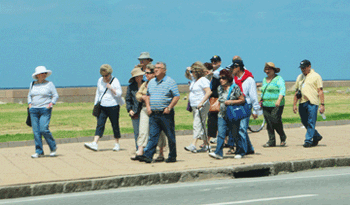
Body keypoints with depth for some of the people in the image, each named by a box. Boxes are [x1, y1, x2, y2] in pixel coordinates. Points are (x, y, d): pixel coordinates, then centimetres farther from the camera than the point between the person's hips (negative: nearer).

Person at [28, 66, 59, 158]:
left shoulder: (49, 84, 2)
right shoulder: (32, 84, 12)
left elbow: (55, 95, 4)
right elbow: (29, 95, 24)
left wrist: (51, 104, -9)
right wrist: (29, 103, 9)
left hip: (45, 110, -4)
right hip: (34, 110, 4)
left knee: (44, 129, -14)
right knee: (36, 131, 0)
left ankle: (53, 147, 7)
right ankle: (39, 151, 6)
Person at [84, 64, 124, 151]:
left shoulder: (115, 81, -4)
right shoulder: (100, 81, 10)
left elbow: (119, 93, -10)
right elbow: (98, 93, 18)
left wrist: (111, 88, -20)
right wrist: (96, 105, 14)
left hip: (113, 106, -4)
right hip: (102, 107, 4)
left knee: (115, 125, 4)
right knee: (100, 124, -7)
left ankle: (117, 144, 18)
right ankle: (94, 143, -17)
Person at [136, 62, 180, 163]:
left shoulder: (170, 82, -4)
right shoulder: (151, 82, 14)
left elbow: (177, 96, -7)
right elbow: (148, 95, 23)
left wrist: (169, 107, -15)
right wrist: (148, 106, 7)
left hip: (166, 114, -5)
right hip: (153, 113, 5)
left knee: (170, 136, 3)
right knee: (152, 136, 0)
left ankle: (172, 157, 11)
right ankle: (148, 156, -6)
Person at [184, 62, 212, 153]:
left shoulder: (203, 80, -13)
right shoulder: (194, 79, 15)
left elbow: (209, 92, -23)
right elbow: (187, 76, 35)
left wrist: (201, 103, -28)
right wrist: (187, 71, 13)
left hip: (202, 106, -10)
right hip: (194, 106, 10)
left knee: (197, 125, -13)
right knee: (201, 126, 12)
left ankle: (193, 145, -19)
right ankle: (206, 145, 18)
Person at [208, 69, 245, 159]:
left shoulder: (235, 88, -7)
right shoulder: (220, 88, 11)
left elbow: (242, 100, -9)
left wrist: (231, 102, -16)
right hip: (222, 115, 5)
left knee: (235, 135, 3)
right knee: (221, 134, -8)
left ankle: (240, 152, 18)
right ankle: (218, 153, -14)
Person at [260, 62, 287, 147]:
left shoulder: (279, 79, -4)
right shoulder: (264, 80, 19)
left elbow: (282, 90, -17)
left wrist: (279, 100, -31)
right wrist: (261, 101, 20)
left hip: (276, 105, -7)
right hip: (266, 105, 7)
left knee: (276, 121, -13)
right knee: (269, 124, 2)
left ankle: (283, 137, 9)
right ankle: (271, 141, 6)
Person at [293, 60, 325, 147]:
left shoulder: (316, 76, 0)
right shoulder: (299, 77, 17)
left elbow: (320, 91, -5)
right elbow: (297, 91, 21)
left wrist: (322, 104, -11)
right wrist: (294, 104, 15)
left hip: (312, 103, -6)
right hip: (302, 103, 6)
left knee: (311, 123, -7)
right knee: (305, 123, 10)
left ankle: (308, 140, -3)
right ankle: (317, 137, 26)